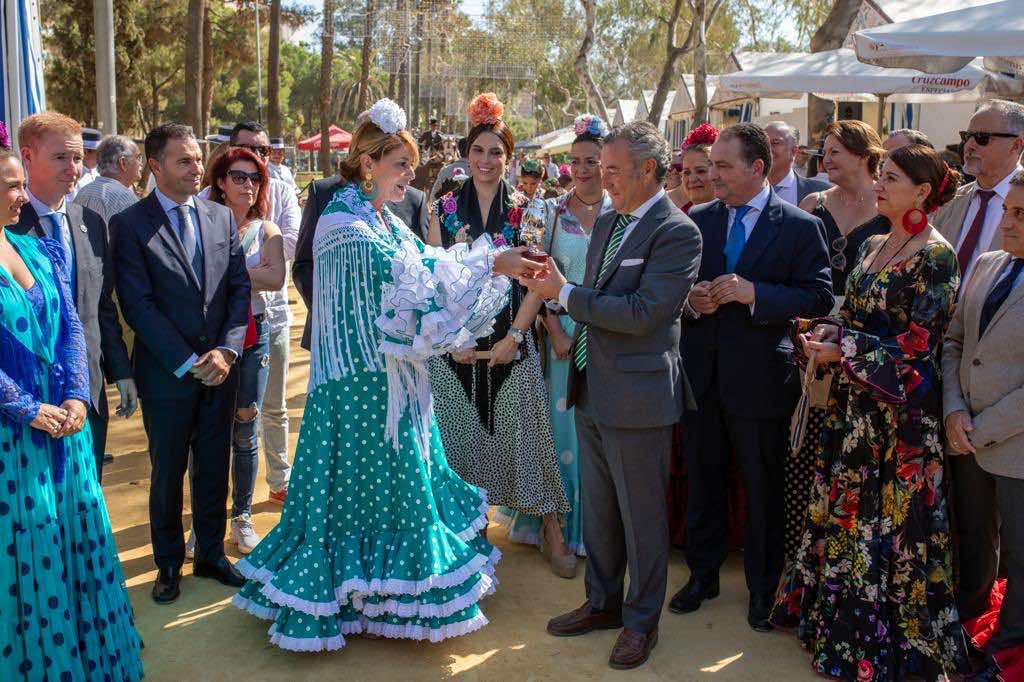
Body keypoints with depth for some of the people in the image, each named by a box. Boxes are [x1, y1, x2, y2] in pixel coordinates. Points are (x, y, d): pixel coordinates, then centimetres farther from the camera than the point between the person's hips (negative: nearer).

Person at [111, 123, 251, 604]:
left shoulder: (221, 217, 6)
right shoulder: (130, 225, -8)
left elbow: (240, 288, 3)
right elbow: (137, 305, -13)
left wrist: (227, 351, -10)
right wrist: (188, 362, -16)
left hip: (220, 370, 4)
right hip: (166, 375, -3)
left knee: (214, 469, 14)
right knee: (167, 474, 11)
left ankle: (211, 555, 32)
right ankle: (168, 565, 29)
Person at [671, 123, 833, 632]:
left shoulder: (800, 226, -6)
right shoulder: (697, 221, 6)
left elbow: (819, 298, -11)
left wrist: (753, 293, -22)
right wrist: (689, 300, -10)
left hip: (759, 377, -3)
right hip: (700, 374, 4)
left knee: (763, 487, 9)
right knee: (701, 480, 15)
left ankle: (763, 587, 28)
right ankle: (703, 574, 33)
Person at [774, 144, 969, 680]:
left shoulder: (935, 257, -12)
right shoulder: (873, 246, 11)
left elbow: (916, 343, -17)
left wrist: (839, 352, -17)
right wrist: (820, 333, -6)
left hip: (900, 405, -7)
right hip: (853, 403, 7)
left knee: (889, 516, 4)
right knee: (843, 509, 13)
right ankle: (838, 619, 29)